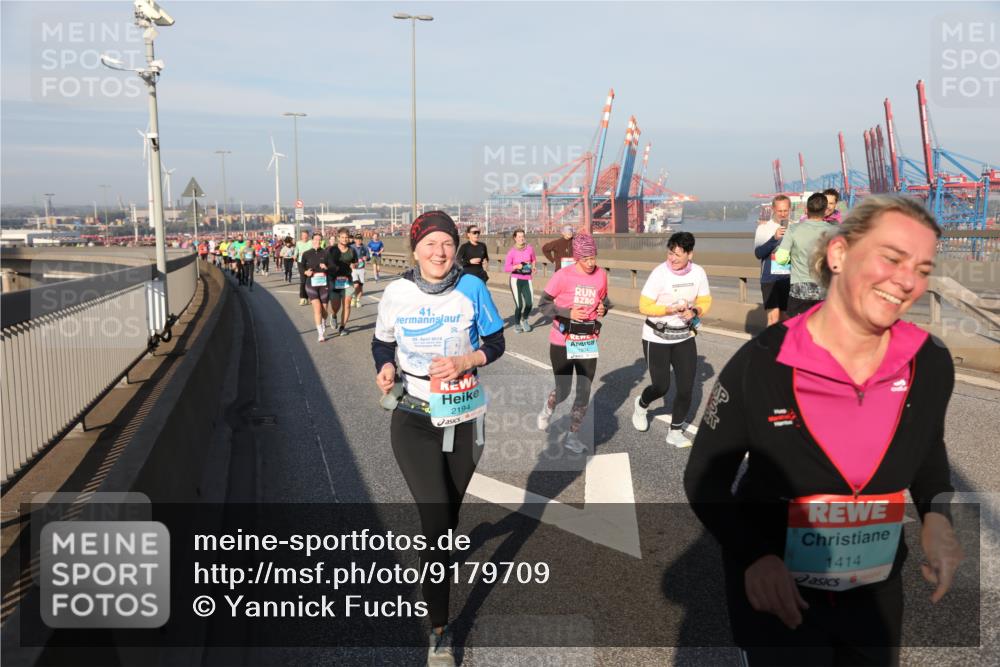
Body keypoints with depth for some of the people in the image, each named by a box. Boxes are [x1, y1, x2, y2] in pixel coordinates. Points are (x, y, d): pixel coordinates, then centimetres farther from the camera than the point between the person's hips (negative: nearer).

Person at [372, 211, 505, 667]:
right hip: (414, 422, -1)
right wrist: (386, 368, -16)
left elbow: (495, 343, -1)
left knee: (449, 510, 19)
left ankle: (436, 561, 51)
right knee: (435, 519, -5)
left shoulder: (472, 288, -9)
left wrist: (464, 361, -20)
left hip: (465, 421, 1)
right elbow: (382, 342, 6)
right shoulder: (397, 292, -7)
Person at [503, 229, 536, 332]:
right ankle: (517, 324, 20)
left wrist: (533, 267, 8)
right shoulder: (511, 252, -5)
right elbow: (506, 269, -7)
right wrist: (516, 266, -22)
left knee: (529, 304, -10)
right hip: (516, 280, -2)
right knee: (519, 305, -8)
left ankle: (524, 320, 22)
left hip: (527, 280, 2)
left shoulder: (530, 249, 2)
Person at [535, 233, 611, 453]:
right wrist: (568, 313, -23)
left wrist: (604, 308, -9)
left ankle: (572, 436, 19)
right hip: (562, 342, -3)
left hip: (588, 342, 3)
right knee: (563, 390, 7)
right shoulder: (562, 276, -15)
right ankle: (547, 409, 42)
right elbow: (543, 304, -10)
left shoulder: (601, 274, -3)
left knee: (584, 391, 3)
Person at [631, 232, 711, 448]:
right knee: (661, 387, 2)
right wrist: (673, 310, -26)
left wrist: (694, 312, -16)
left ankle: (675, 432, 18)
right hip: (657, 338, -4)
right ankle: (641, 405, 37)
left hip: (685, 337, 4)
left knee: (686, 387, 0)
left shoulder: (698, 273, -7)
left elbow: (705, 301, 5)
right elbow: (644, 306, -17)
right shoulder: (660, 273, -20)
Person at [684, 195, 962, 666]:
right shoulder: (760, 364, -23)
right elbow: (704, 479, -12)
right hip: (775, 592, -4)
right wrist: (754, 554, -25)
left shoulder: (931, 366, -12)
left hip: (877, 592, 4)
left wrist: (935, 512, -8)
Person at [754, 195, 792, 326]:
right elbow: (758, 253, -12)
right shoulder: (764, 227, 1)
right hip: (770, 279, -3)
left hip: (789, 279, 3)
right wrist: (774, 238, -23)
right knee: (773, 317, -9)